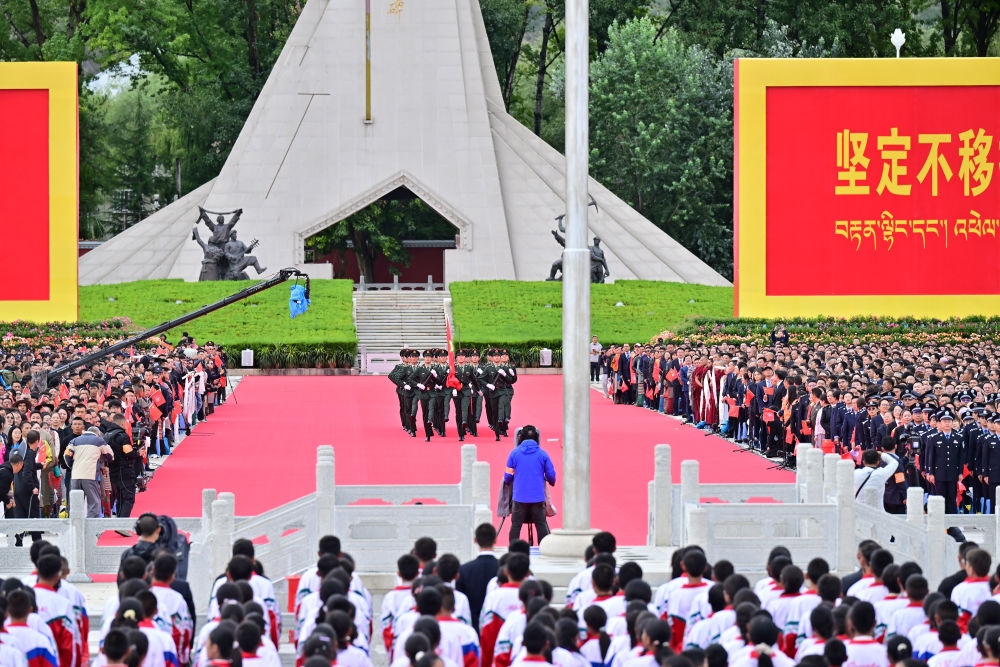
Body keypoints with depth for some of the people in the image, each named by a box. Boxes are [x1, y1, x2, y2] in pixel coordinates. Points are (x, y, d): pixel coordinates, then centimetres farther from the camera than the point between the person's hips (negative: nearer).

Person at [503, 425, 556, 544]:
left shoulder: (514, 453, 0)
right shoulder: (542, 454, 1)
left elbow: (508, 476, 4)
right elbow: (551, 475, 5)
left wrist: (507, 481, 27)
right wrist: (551, 482, 28)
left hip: (519, 497, 0)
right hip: (538, 496, 0)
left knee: (516, 524, 5)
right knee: (541, 524, 5)